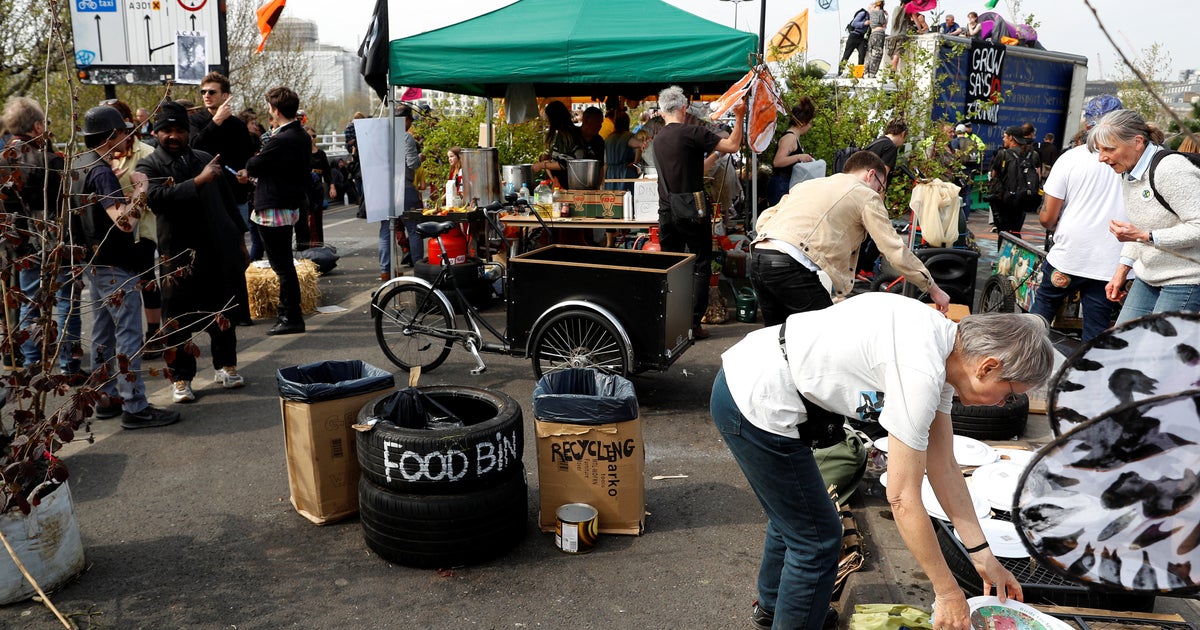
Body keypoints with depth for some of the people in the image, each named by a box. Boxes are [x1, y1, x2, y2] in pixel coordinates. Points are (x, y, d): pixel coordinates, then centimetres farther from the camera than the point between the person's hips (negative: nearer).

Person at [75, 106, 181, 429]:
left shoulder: (79, 166, 9)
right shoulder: (101, 173, -20)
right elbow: (125, 222, -31)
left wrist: (118, 179, 14)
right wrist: (140, 192, -18)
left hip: (96, 262, 10)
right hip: (116, 267, -10)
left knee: (103, 333, 15)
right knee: (128, 337, -6)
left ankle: (108, 397, 24)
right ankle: (135, 408, -2)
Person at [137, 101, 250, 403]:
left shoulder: (206, 160, 11)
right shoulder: (149, 167, -2)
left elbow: (228, 201, 17)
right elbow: (158, 197, -23)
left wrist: (240, 240, 15)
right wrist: (198, 182, -26)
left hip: (220, 250, 4)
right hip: (180, 255, -4)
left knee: (223, 313, 13)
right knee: (180, 320, 2)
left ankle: (225, 365, 30)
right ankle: (181, 377, 15)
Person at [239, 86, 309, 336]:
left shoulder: (280, 141, -21)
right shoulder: (302, 136, 8)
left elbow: (254, 165, -9)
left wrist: (246, 171, 13)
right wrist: (251, 173, 7)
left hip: (273, 210, -10)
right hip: (291, 204, 10)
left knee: (282, 266, -3)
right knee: (285, 264, 18)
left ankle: (292, 318, 4)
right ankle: (288, 313, 26)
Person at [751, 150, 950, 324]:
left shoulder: (808, 184, 29)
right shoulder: (866, 195, 10)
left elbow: (762, 221, 20)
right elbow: (895, 250, 7)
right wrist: (933, 289, 14)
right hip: (790, 266, -8)